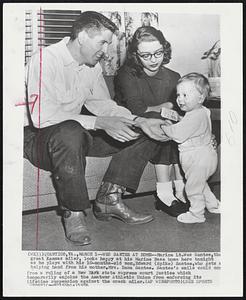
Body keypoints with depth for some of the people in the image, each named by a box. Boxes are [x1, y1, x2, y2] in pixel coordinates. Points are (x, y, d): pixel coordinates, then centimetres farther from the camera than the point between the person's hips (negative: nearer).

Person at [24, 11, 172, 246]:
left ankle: (108, 199, -9)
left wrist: (140, 122, -7)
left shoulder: (92, 65, 7)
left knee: (145, 134, -2)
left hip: (78, 134, 8)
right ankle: (73, 214, -23)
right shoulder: (45, 59, -19)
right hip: (37, 136, -7)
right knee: (71, 132, -44)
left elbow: (102, 104, 9)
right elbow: (42, 116, -29)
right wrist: (100, 123, -33)